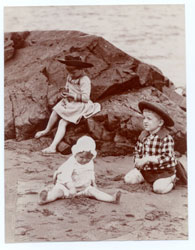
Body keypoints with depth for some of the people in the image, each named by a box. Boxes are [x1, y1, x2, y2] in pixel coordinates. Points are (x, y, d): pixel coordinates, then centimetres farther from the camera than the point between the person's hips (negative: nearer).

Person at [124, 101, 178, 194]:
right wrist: (138, 160, -10)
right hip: (145, 169, 6)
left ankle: (171, 181, 6)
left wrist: (147, 159, -30)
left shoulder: (166, 138, -19)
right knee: (128, 179, -6)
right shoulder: (143, 135, 0)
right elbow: (137, 151, 12)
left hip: (164, 170, -5)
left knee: (159, 188, -26)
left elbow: (167, 157, -26)